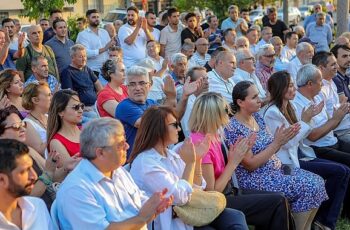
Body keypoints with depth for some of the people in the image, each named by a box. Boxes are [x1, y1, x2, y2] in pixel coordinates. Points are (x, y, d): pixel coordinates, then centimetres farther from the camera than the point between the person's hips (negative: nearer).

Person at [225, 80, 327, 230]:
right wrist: (277, 143, -19)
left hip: (276, 169, 8)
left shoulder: (257, 117, 8)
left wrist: (284, 139, -6)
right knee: (308, 187, -19)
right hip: (255, 179, -8)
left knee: (317, 181, -5)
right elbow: (250, 165, -18)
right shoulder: (234, 129, -17)